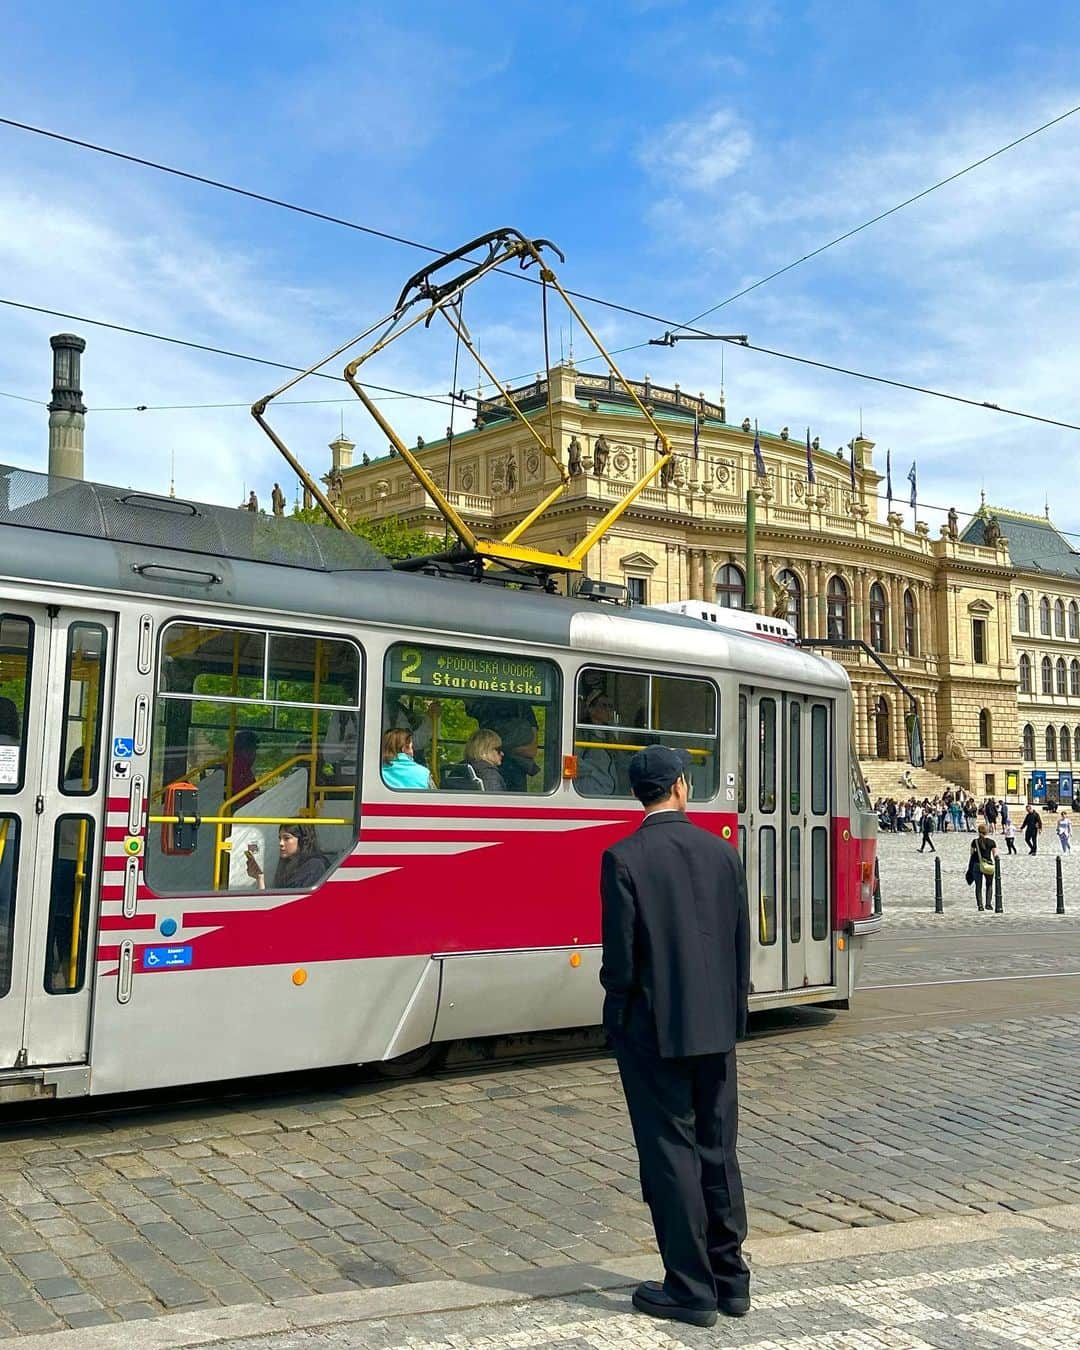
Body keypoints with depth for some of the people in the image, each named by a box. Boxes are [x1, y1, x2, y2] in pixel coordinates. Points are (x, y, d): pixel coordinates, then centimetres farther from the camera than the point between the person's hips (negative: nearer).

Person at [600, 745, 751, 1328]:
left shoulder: (624, 858, -13)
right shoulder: (722, 851, 0)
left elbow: (620, 953, -14)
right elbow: (741, 943, 4)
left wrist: (618, 1009, 4)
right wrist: (732, 1010, 15)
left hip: (652, 1028, -4)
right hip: (716, 1025, 5)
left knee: (671, 1154, 5)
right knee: (718, 1151, 15)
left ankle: (691, 1289, 13)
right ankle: (729, 1277, 25)